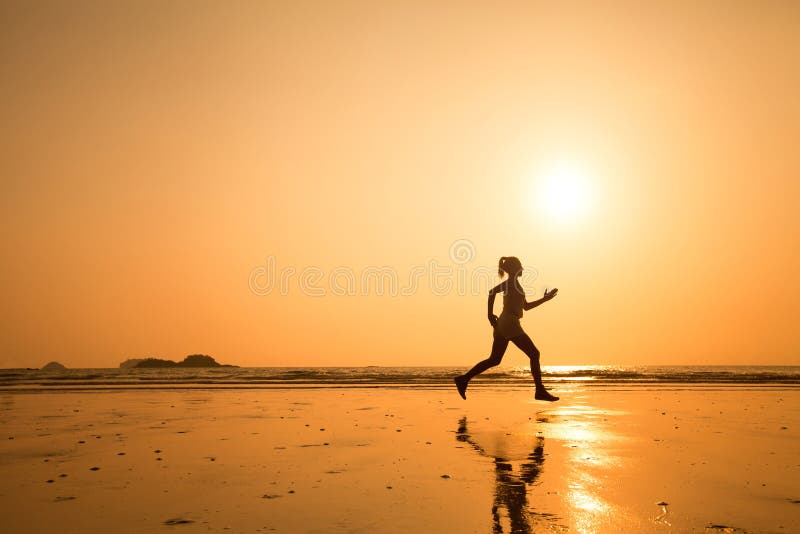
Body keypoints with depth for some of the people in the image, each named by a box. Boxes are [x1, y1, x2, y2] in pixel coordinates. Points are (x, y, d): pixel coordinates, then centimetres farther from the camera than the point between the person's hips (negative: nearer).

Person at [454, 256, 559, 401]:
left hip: (502, 325, 10)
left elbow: (526, 306, 28)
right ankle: (540, 391, -2)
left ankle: (463, 379, 4)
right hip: (510, 324, -10)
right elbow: (492, 291, -20)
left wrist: (545, 298, 22)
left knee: (494, 360, 8)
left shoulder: (513, 283, 25)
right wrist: (490, 314, -18)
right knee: (534, 354, -4)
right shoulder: (512, 282, -5)